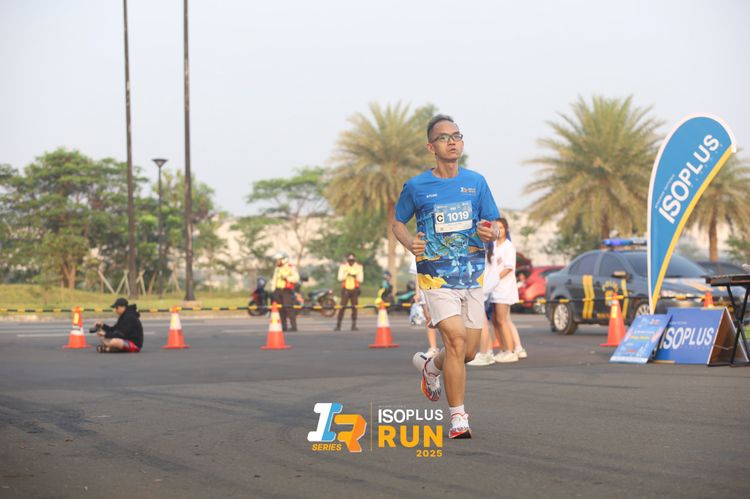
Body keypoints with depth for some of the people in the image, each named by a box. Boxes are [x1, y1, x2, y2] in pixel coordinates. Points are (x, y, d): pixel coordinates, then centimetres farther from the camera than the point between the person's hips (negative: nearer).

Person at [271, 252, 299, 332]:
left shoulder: (291, 268, -2)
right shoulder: (277, 268, 19)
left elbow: (296, 278, -11)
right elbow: (274, 279, 22)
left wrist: (286, 278, -20)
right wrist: (273, 290, 13)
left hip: (287, 290, -7)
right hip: (278, 290, 7)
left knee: (289, 308, -13)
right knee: (281, 310, 3)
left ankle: (294, 326, -12)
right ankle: (284, 327, 7)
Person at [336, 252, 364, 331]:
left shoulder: (359, 267, 2)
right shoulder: (343, 266, 2)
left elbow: (361, 279, -1)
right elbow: (340, 278, -5)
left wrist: (355, 276, -20)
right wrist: (346, 274, -21)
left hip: (355, 289, 1)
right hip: (345, 289, -1)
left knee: (354, 307, 0)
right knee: (343, 307, -6)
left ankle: (354, 326, 4)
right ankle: (338, 325, -4)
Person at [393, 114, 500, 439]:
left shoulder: (476, 182, 6)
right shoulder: (416, 187, -2)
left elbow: (493, 226, 11)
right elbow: (397, 222, 12)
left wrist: (490, 234, -13)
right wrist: (410, 243, -9)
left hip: (473, 277, 4)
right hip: (436, 276, -4)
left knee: (468, 352, 8)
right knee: (456, 340, -19)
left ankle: (429, 366, 42)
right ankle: (458, 418, -9)